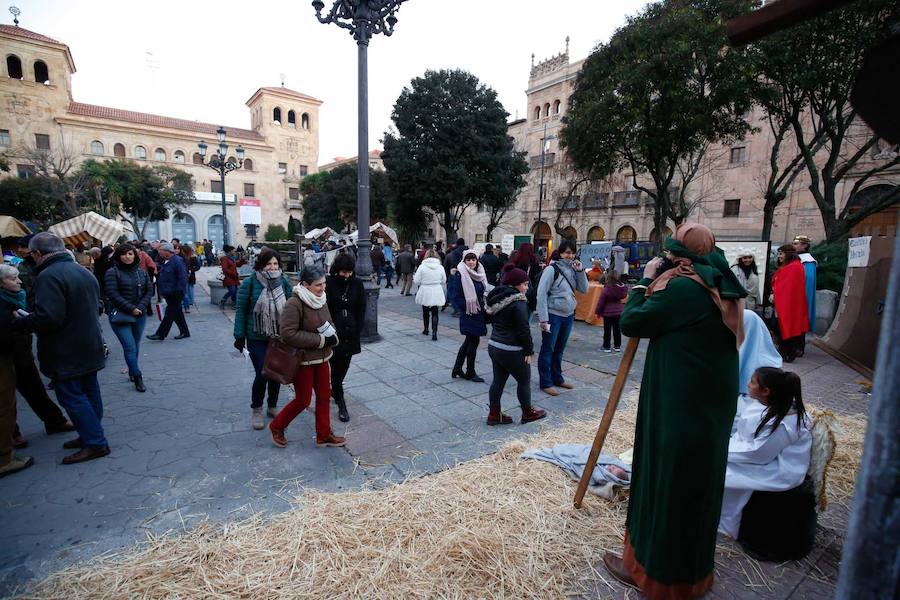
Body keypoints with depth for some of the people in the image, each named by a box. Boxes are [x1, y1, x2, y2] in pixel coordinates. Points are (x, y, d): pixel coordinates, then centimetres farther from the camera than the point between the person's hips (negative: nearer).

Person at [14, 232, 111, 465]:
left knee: (71, 397, 0)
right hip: (90, 348, 9)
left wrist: (17, 323, -12)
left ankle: (95, 443, 3)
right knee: (90, 392, 17)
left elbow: (47, 318, -28)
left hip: (66, 354, -9)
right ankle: (91, 435, 29)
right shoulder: (84, 272, 9)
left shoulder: (48, 276, -20)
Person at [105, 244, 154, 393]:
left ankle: (132, 372, 28)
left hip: (140, 315, 4)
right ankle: (137, 377, -2)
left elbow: (149, 291, 7)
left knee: (136, 346, 12)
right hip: (120, 315, -4)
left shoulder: (141, 272, 8)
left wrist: (141, 307, -7)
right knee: (130, 347, -8)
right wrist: (131, 309, -16)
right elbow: (112, 294, -12)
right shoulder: (112, 272, -5)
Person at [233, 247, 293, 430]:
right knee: (262, 374, -3)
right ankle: (256, 409, 21)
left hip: (280, 337, 3)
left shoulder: (284, 282, 0)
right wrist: (239, 336, -7)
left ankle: (272, 406, 33)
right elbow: (241, 310, -5)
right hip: (257, 338, -3)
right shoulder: (250, 283, -8)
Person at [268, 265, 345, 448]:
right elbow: (288, 334, -26)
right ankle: (277, 426, 32)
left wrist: (332, 337, -9)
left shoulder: (321, 300, 1)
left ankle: (324, 435, 30)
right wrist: (321, 340, -24)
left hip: (321, 358, 7)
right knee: (303, 400, 6)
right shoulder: (294, 304, -21)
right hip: (302, 360, -7)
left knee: (324, 396, 14)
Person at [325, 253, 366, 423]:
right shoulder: (328, 284, -9)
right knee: (336, 367, -1)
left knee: (344, 366, 13)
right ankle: (341, 403, 7)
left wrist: (356, 331, -4)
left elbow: (361, 310, 3)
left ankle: (334, 389, 38)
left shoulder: (357, 284, 0)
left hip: (350, 333, 3)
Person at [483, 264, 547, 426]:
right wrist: (529, 351, -10)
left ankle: (494, 414, 21)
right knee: (524, 380, 11)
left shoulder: (496, 297, 8)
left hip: (494, 345, 8)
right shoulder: (518, 302, -19)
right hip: (511, 351, -8)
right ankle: (528, 413, 26)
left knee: (498, 380, 15)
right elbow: (523, 330, -18)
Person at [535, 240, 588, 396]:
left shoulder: (573, 270, 6)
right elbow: (541, 294, -15)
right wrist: (543, 319, -18)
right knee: (548, 350, 5)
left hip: (568, 316, 6)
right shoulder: (552, 269, -12)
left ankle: (557, 378, 31)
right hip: (553, 315, -6)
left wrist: (580, 271, -6)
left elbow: (584, 290, 7)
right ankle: (546, 383, 14)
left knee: (559, 350, 18)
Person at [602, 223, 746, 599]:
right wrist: (656, 283, 10)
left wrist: (646, 281, -5)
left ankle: (653, 569, 24)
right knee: (696, 482, 22)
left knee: (664, 479, 6)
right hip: (711, 404, 10)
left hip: (680, 408, -10)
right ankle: (691, 568, 43)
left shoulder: (682, 286, -21)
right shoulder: (720, 287, 8)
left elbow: (630, 323, -16)